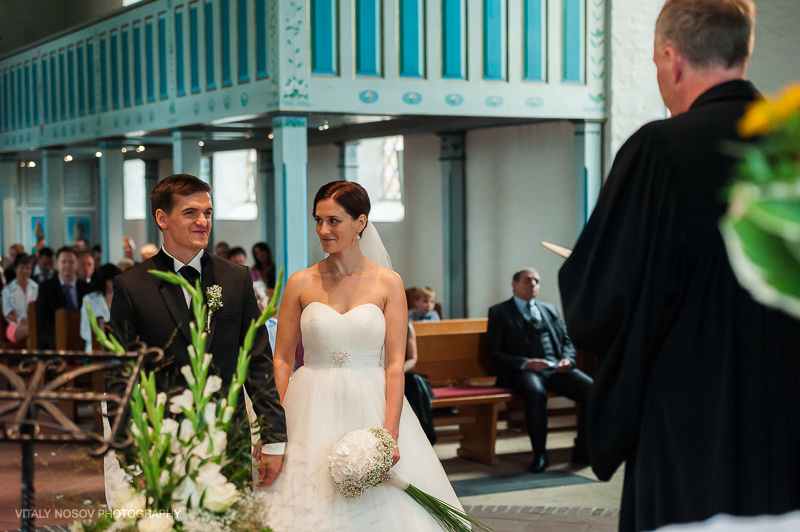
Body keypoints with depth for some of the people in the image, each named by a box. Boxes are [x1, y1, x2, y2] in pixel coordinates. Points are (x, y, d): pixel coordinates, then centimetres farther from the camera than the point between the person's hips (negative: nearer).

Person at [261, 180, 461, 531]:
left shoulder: (388, 284, -1)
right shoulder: (301, 284, 2)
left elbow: (395, 363, -4)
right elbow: (282, 360, 3)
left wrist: (390, 434, -14)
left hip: (370, 408, -1)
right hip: (313, 414, 1)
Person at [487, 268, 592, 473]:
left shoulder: (549, 310, 26)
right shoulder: (499, 312, 10)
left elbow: (567, 340, 23)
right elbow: (495, 353, 1)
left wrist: (567, 359, -1)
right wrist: (525, 363, -14)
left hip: (557, 368, 5)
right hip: (525, 371, -5)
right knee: (536, 392, -40)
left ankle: (582, 451, -9)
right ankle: (540, 454, -26)